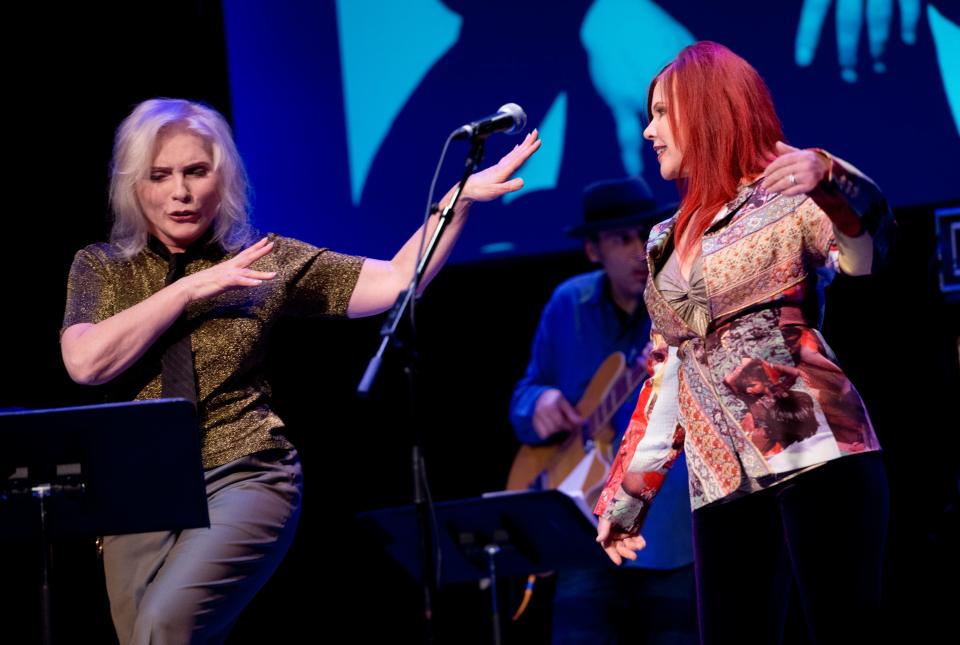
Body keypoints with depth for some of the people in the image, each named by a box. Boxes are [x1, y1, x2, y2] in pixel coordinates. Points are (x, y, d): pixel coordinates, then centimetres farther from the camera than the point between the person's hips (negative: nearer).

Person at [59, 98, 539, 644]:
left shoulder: (265, 260, 6)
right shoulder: (101, 268, 8)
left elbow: (396, 282, 3)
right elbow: (86, 362, -11)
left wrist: (461, 197, -6)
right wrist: (190, 288, -9)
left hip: (245, 478, -3)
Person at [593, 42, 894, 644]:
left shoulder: (787, 200, 3)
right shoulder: (666, 241, 21)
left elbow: (868, 254, -18)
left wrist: (829, 177, -36)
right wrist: (625, 497, 24)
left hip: (819, 458, -6)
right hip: (721, 484, 6)